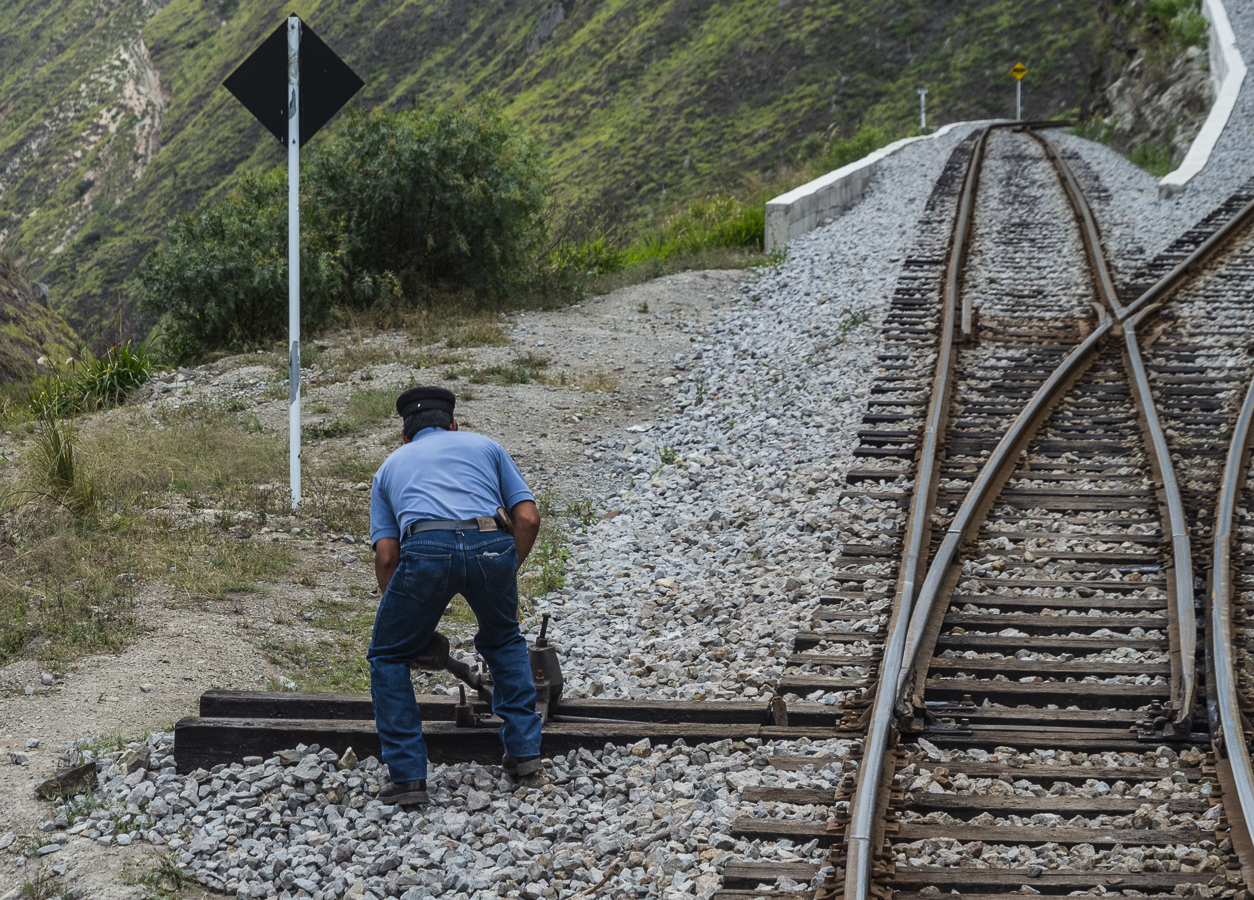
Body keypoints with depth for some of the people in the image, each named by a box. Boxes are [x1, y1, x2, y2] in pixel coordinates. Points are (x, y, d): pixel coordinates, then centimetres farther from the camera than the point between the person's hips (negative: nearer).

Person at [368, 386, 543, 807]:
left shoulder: (391, 464, 32)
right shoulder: (485, 446, 32)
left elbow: (386, 555, 20)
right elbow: (528, 518, 19)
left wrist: (399, 613, 31)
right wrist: (506, 572, 32)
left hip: (426, 550, -1)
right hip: (491, 547, 2)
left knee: (389, 657, 21)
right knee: (503, 641, 32)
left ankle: (408, 775, 11)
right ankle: (523, 748, 25)